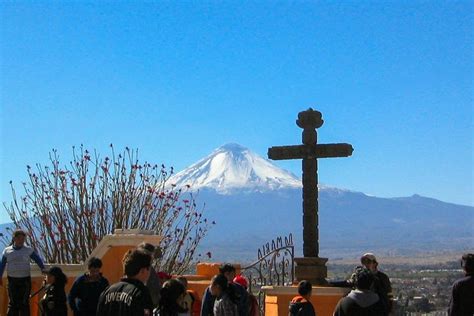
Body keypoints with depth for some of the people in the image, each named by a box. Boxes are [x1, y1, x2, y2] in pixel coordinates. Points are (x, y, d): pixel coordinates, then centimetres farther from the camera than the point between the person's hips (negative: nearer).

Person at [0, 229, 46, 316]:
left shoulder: (28, 250, 4)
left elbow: (38, 260, 2)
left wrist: (43, 268, -12)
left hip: (25, 279, 0)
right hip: (12, 280, 1)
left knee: (24, 302, 0)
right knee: (12, 302, 0)